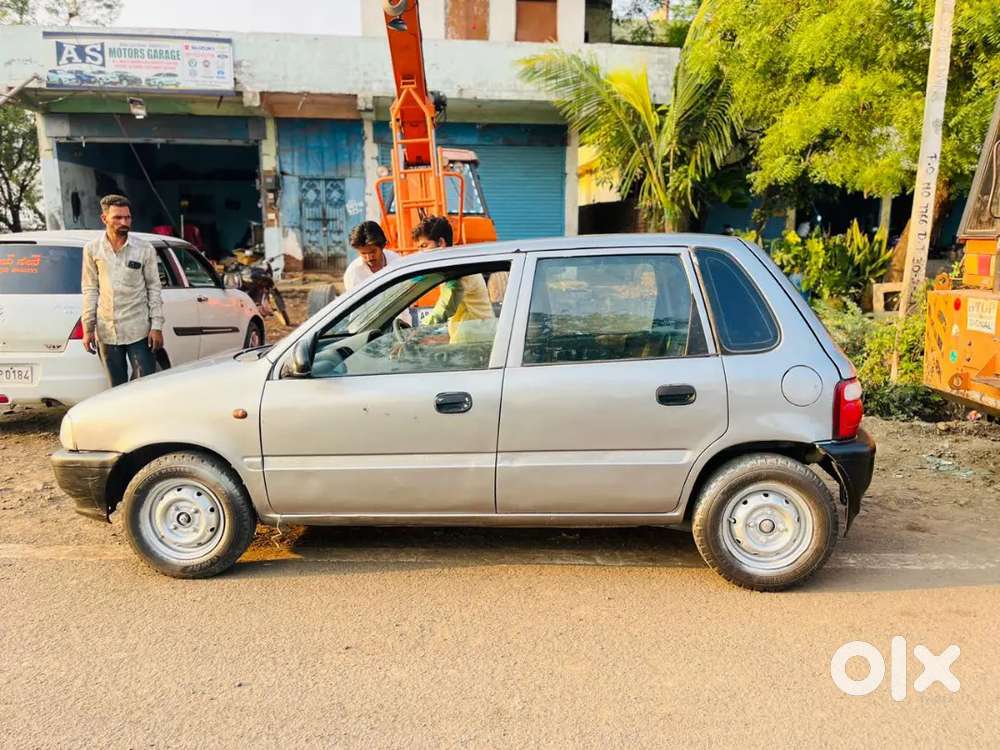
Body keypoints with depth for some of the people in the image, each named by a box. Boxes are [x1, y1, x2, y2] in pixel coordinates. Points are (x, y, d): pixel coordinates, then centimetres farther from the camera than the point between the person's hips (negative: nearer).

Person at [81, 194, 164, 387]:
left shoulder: (145, 249, -1)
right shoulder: (92, 249, 4)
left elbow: (154, 289, 1)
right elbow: (90, 290, 8)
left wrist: (156, 326, -5)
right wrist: (88, 328, 4)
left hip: (138, 331, -2)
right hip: (106, 332, 2)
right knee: (117, 388, 10)